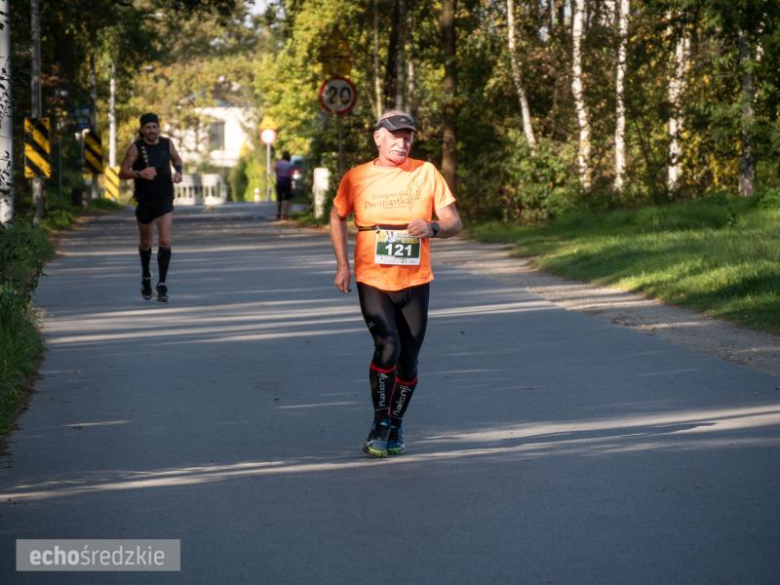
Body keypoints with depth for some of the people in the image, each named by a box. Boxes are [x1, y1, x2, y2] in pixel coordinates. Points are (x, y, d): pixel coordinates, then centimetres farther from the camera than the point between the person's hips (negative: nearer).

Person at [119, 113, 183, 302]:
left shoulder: (167, 143, 0)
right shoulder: (136, 147, -8)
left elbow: (176, 159, 21)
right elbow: (122, 173, -10)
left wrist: (178, 171, 0)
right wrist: (140, 173, -27)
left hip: (165, 199, 1)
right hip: (145, 200, -1)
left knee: (165, 241, -13)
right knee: (146, 242, 13)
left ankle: (162, 284, -8)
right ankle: (146, 276, 39)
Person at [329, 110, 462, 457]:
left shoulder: (427, 173, -1)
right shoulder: (356, 178, -1)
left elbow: (454, 223, 1)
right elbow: (337, 217, 15)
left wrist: (433, 227, -22)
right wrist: (342, 265, 7)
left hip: (415, 284, 2)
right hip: (372, 282, -2)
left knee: (408, 361, 7)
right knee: (387, 346, -21)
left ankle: (396, 427, 27)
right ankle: (380, 424, -7)